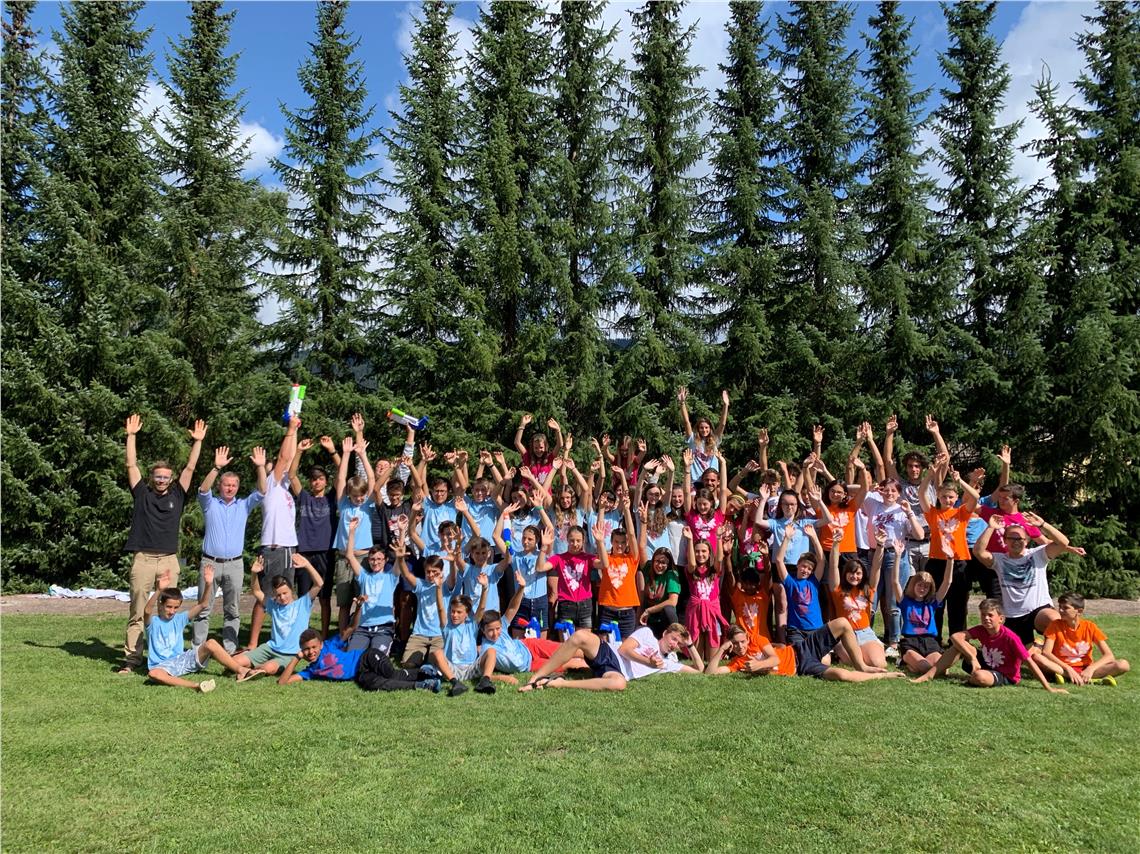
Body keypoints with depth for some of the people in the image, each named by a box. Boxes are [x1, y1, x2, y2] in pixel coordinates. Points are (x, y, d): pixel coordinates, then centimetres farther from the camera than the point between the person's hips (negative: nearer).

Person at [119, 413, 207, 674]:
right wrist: (131, 435, -2)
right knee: (137, 611, 2)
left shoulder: (177, 495, 10)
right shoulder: (142, 493, 8)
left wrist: (197, 442, 1)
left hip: (169, 559, 1)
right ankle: (132, 657, 6)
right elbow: (131, 465, 3)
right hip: (143, 558, -1)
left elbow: (190, 468, 6)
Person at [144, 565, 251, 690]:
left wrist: (208, 584, -17)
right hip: (162, 665, -4)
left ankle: (241, 670, -20)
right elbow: (147, 610, -27)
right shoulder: (153, 622, -3)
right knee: (153, 673, -41)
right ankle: (194, 686, -52)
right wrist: (159, 590, -44)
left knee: (210, 644, -19)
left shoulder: (179, 619, 9)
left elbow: (202, 605, 0)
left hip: (182, 659, 4)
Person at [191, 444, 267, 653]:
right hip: (210, 562, -2)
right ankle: (198, 649, 6)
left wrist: (260, 467, -16)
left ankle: (229, 649, 12)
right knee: (203, 608, 0)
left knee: (233, 610, 6)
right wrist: (216, 467, -29)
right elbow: (203, 490, -14)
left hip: (235, 564, 2)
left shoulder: (243, 505, 10)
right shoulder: (210, 504, 5)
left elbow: (261, 492, -2)